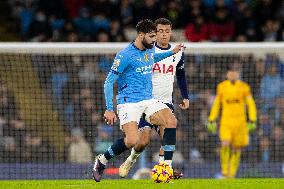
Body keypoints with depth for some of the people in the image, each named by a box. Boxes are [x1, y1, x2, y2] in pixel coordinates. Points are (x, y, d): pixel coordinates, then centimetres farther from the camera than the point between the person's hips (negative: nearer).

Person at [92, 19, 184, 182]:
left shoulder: (150, 50, 9)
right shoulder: (125, 56, -14)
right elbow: (109, 83, -11)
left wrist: (171, 53, 28)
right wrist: (109, 109, -15)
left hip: (148, 100, 7)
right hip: (128, 103, -7)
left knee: (171, 121, -15)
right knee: (132, 141, -23)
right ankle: (102, 161, 3)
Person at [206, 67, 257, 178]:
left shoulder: (244, 87, 0)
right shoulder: (222, 87, 4)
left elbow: (251, 104, 2)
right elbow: (216, 104, 14)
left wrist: (252, 121, -7)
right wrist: (211, 120, 10)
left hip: (240, 122, 0)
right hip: (226, 121, 0)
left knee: (236, 148, 3)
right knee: (225, 145, -19)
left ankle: (232, 173, 16)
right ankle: (224, 170, -2)